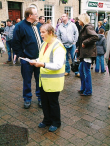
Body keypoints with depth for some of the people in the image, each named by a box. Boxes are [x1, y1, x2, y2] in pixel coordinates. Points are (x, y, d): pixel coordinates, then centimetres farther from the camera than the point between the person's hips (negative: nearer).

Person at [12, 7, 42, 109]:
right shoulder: (20, 26, -10)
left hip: (39, 58, 5)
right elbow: (16, 43, -9)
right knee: (27, 81, 10)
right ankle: (27, 99, 29)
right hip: (27, 60, -5)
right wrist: (22, 55, -11)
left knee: (40, 80, 13)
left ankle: (41, 98, 29)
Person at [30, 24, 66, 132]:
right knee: (44, 101, 17)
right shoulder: (44, 44, 9)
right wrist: (36, 62, -2)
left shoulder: (58, 46, -19)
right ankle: (47, 120, 38)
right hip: (43, 79, 8)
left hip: (53, 81, -8)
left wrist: (43, 64, -32)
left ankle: (56, 123, 29)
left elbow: (58, 65, -25)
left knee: (53, 102, 8)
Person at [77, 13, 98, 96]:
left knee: (86, 71, -2)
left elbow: (95, 37, -28)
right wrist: (79, 49, 16)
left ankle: (88, 91, 10)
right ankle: (83, 88, 31)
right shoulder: (84, 27, 15)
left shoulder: (88, 27, -14)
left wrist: (85, 43, -21)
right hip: (84, 53, 10)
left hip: (88, 53, -10)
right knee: (81, 69, 17)